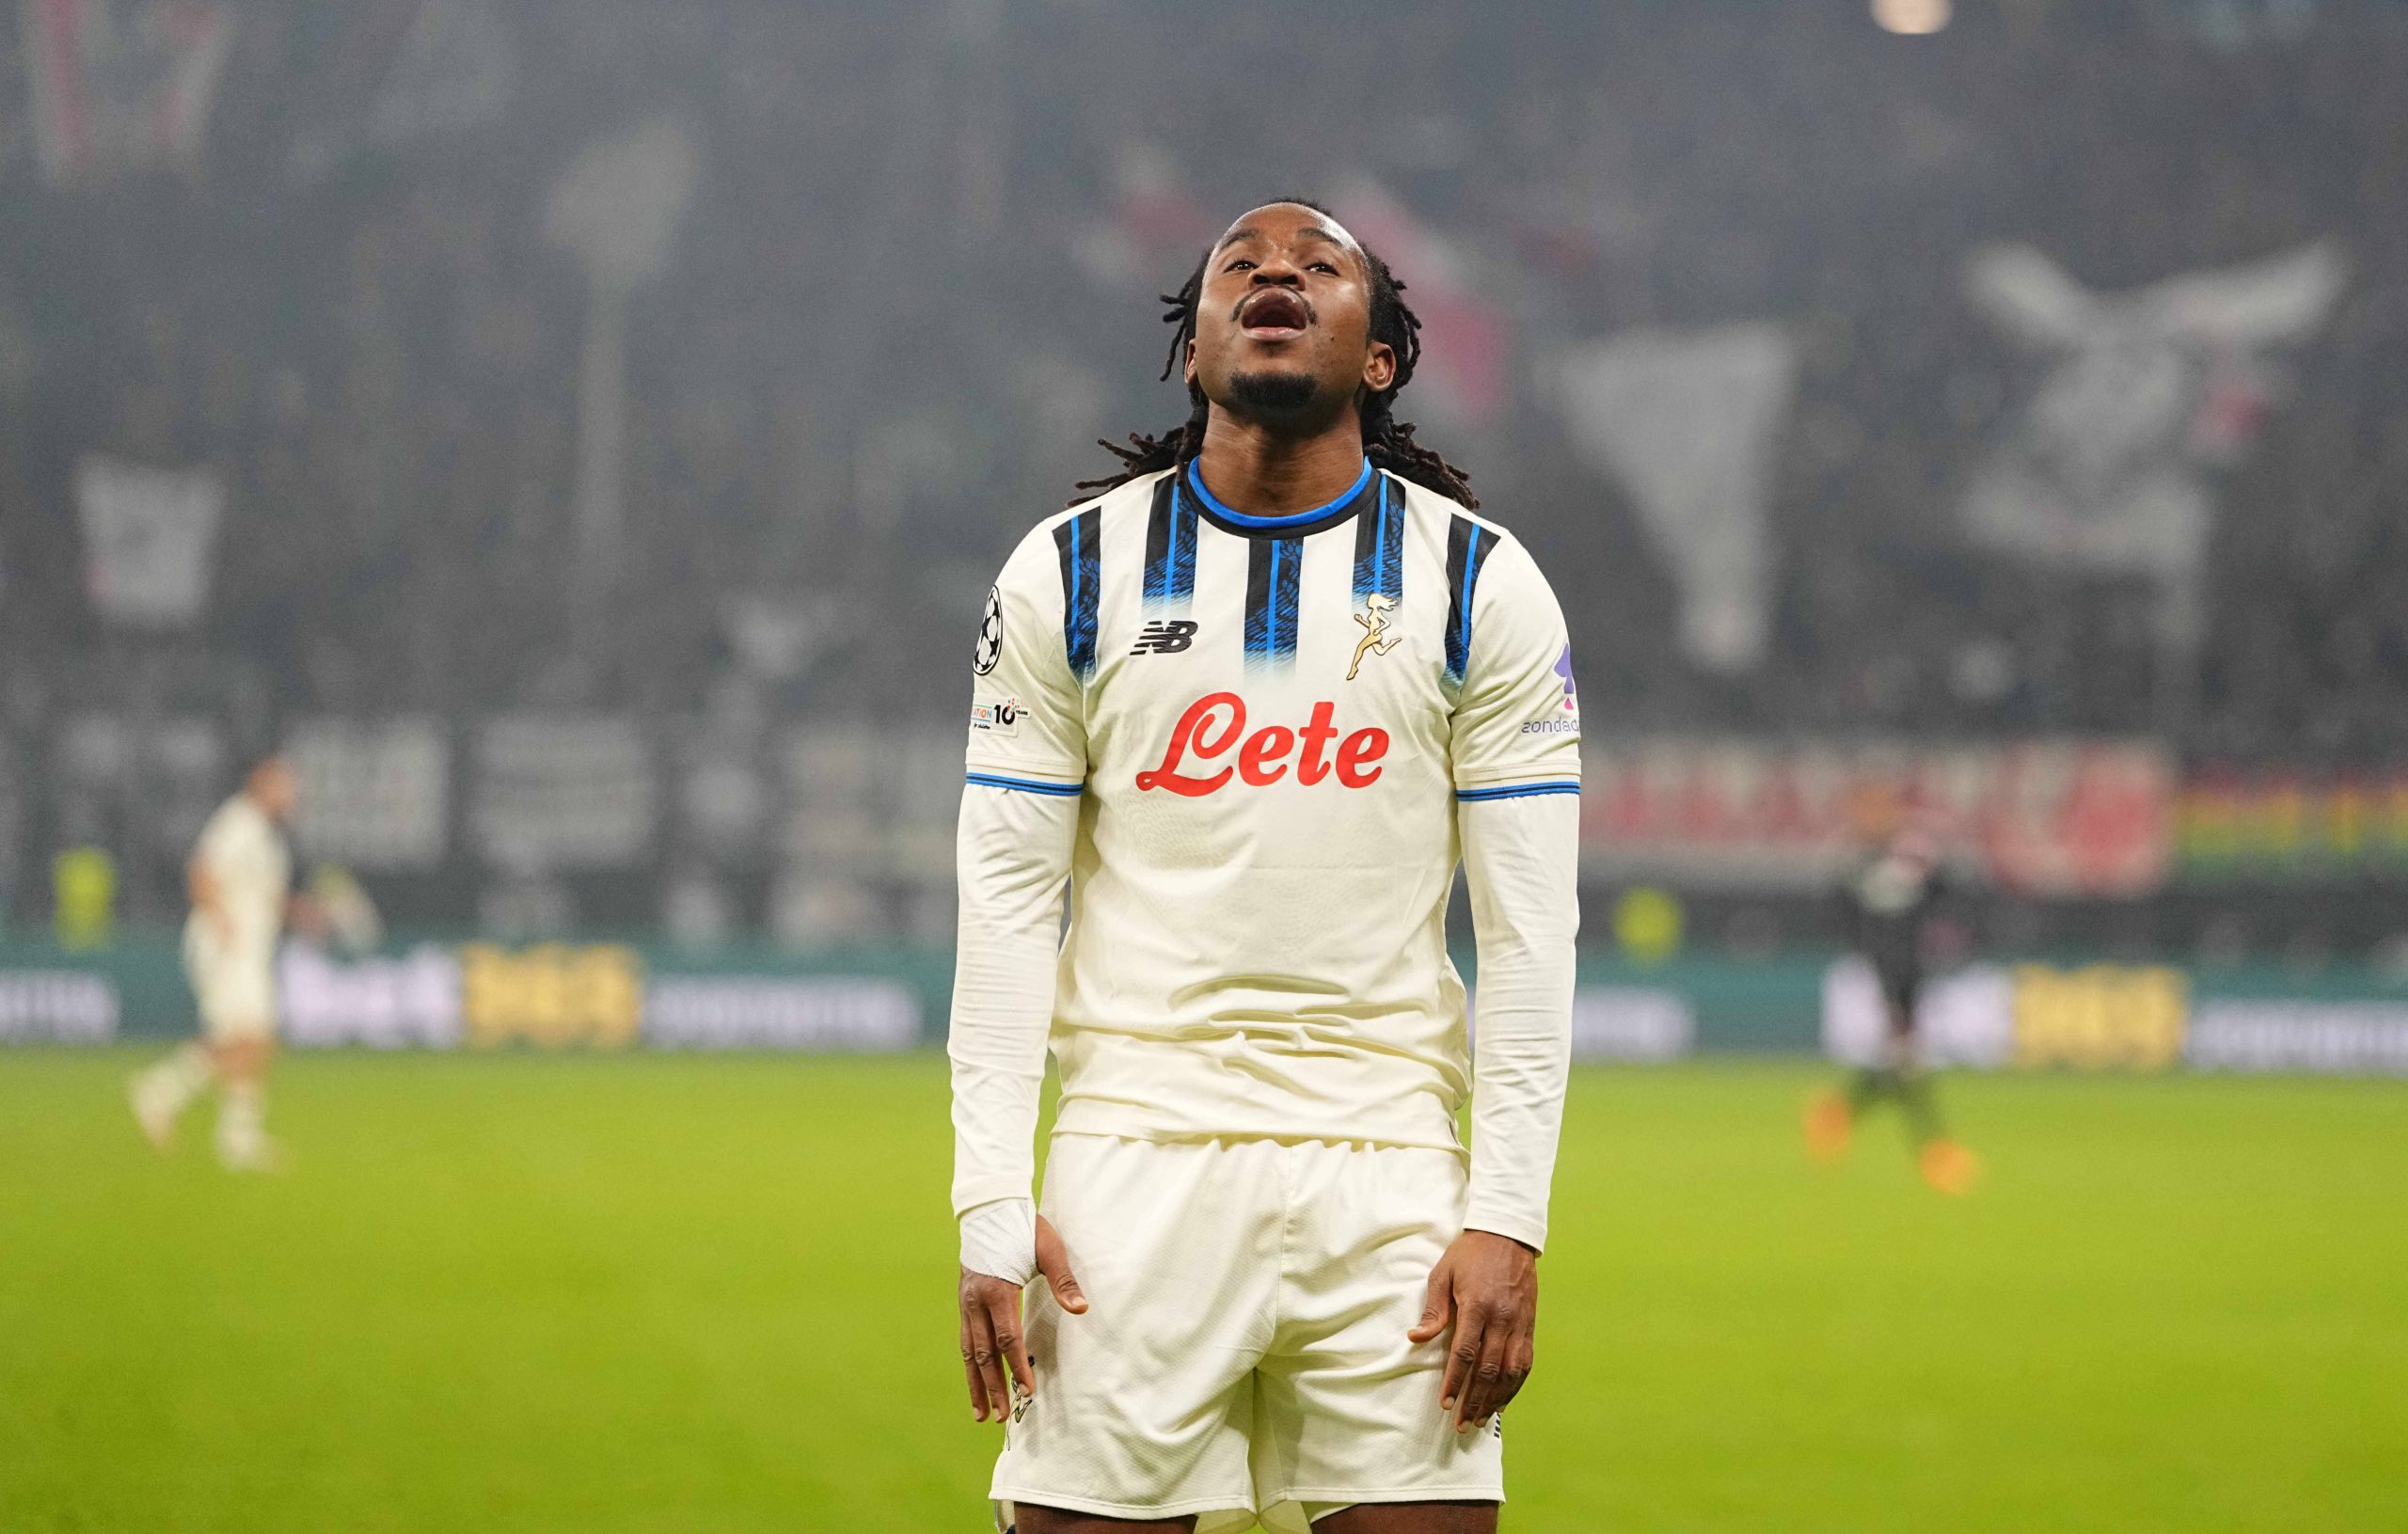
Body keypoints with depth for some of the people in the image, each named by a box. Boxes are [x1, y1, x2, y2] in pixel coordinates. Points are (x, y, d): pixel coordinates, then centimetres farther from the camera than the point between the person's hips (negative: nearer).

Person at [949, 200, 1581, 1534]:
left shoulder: (1482, 586, 6)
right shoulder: (1067, 575, 7)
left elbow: (1530, 930, 3)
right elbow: (1005, 907, 5)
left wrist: (1508, 1219, -5)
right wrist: (989, 1207, -3)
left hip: (1388, 1172, 0)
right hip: (1136, 1158, 0)